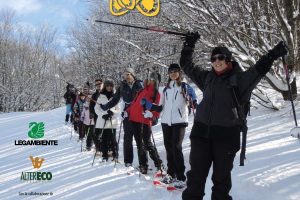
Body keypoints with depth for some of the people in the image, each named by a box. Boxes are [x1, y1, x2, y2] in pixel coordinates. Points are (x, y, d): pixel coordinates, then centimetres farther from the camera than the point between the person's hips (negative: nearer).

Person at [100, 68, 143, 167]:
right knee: (128, 138, 4)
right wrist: (105, 107, 2)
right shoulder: (122, 87, 8)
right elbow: (115, 100, 12)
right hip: (128, 115, 1)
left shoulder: (140, 84, 3)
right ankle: (128, 161, 11)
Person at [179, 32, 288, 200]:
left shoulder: (239, 79, 0)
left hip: (226, 134, -3)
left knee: (221, 176, 9)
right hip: (202, 131, 3)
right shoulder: (207, 77, 11)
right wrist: (189, 45, 15)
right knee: (196, 173, 7)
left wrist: (274, 54, -24)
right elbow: (187, 65, 19)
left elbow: (259, 69, -12)